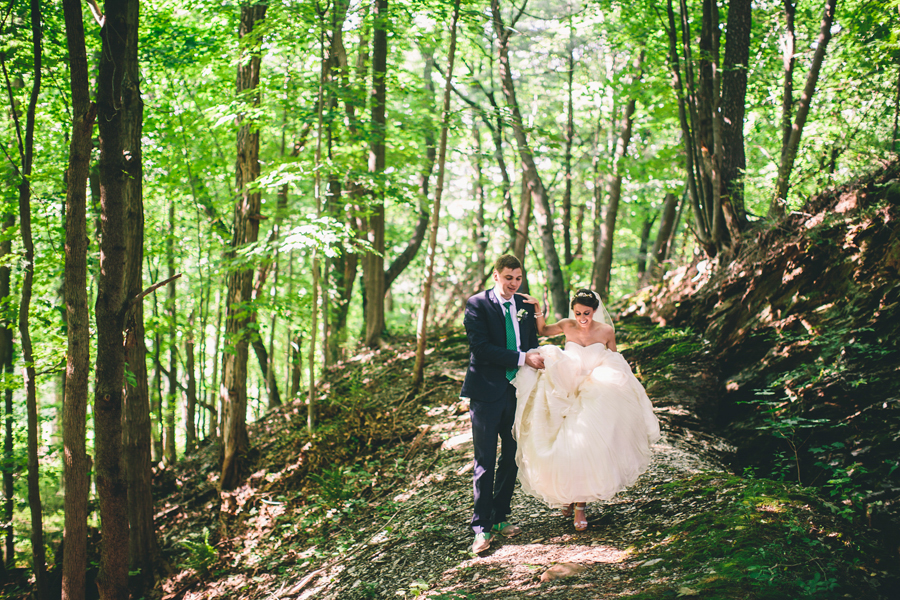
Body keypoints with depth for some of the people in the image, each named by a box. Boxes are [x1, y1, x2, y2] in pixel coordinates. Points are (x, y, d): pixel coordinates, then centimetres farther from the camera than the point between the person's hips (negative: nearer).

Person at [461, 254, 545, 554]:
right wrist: (522, 358, -19)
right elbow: (481, 347, -16)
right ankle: (481, 528, 3)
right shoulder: (477, 304, -6)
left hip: (517, 391, 6)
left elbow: (532, 342, 19)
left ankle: (500, 518, 24)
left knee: (512, 458, 11)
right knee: (485, 462, -3)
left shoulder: (525, 306, 11)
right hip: (487, 392, -5)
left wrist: (537, 358, -4)